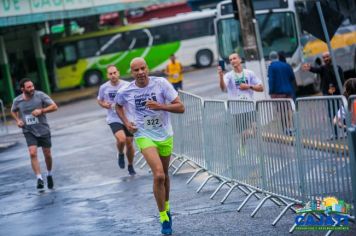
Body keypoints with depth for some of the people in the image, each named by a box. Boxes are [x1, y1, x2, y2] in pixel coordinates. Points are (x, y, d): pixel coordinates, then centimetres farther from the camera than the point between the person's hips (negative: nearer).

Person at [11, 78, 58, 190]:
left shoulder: (40, 95, -11)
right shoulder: (17, 101, -4)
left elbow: (54, 107, -9)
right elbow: (13, 111, 18)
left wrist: (41, 111, -22)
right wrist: (18, 120, 0)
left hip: (43, 129, 0)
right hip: (29, 131, 0)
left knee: (47, 155, 9)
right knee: (33, 153, -19)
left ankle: (49, 175, 35)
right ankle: (39, 179, -16)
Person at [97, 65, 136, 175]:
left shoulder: (126, 85, -10)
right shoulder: (104, 87, -4)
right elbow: (99, 100, 13)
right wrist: (103, 104, -8)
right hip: (114, 119, -1)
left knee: (129, 143, 9)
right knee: (121, 139, -25)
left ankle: (130, 166, 33)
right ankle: (120, 154, 10)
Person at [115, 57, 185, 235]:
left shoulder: (161, 83, -13)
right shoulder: (125, 92, -8)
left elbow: (180, 107, -13)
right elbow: (118, 106, 16)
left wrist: (159, 106, -27)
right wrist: (126, 122, 0)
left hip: (165, 135, 2)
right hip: (144, 136, -2)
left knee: (164, 175, 17)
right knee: (159, 175, -19)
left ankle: (166, 206, 43)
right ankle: (164, 218, -8)